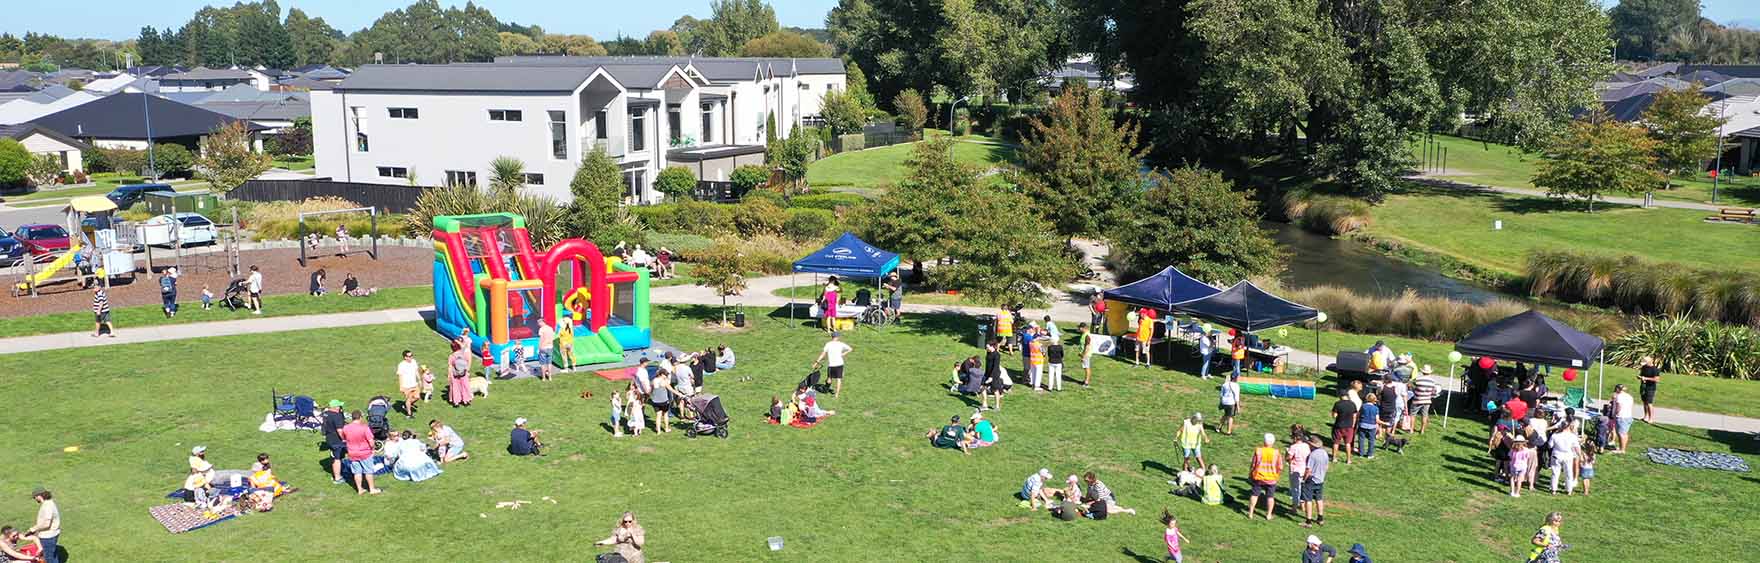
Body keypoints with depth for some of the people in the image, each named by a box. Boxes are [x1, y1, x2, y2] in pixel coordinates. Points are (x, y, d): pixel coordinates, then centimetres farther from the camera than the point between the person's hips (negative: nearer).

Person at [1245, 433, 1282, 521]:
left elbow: (1253, 465, -4)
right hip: (1271, 479, 0)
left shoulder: (1258, 451, -9)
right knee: (1270, 496, 11)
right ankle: (1269, 515, 15)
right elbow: (1280, 468, -5)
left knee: (1255, 494, 11)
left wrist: (1250, 475, 10)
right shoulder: (1276, 453, -9)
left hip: (1258, 477, 0)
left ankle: (1250, 513, 15)